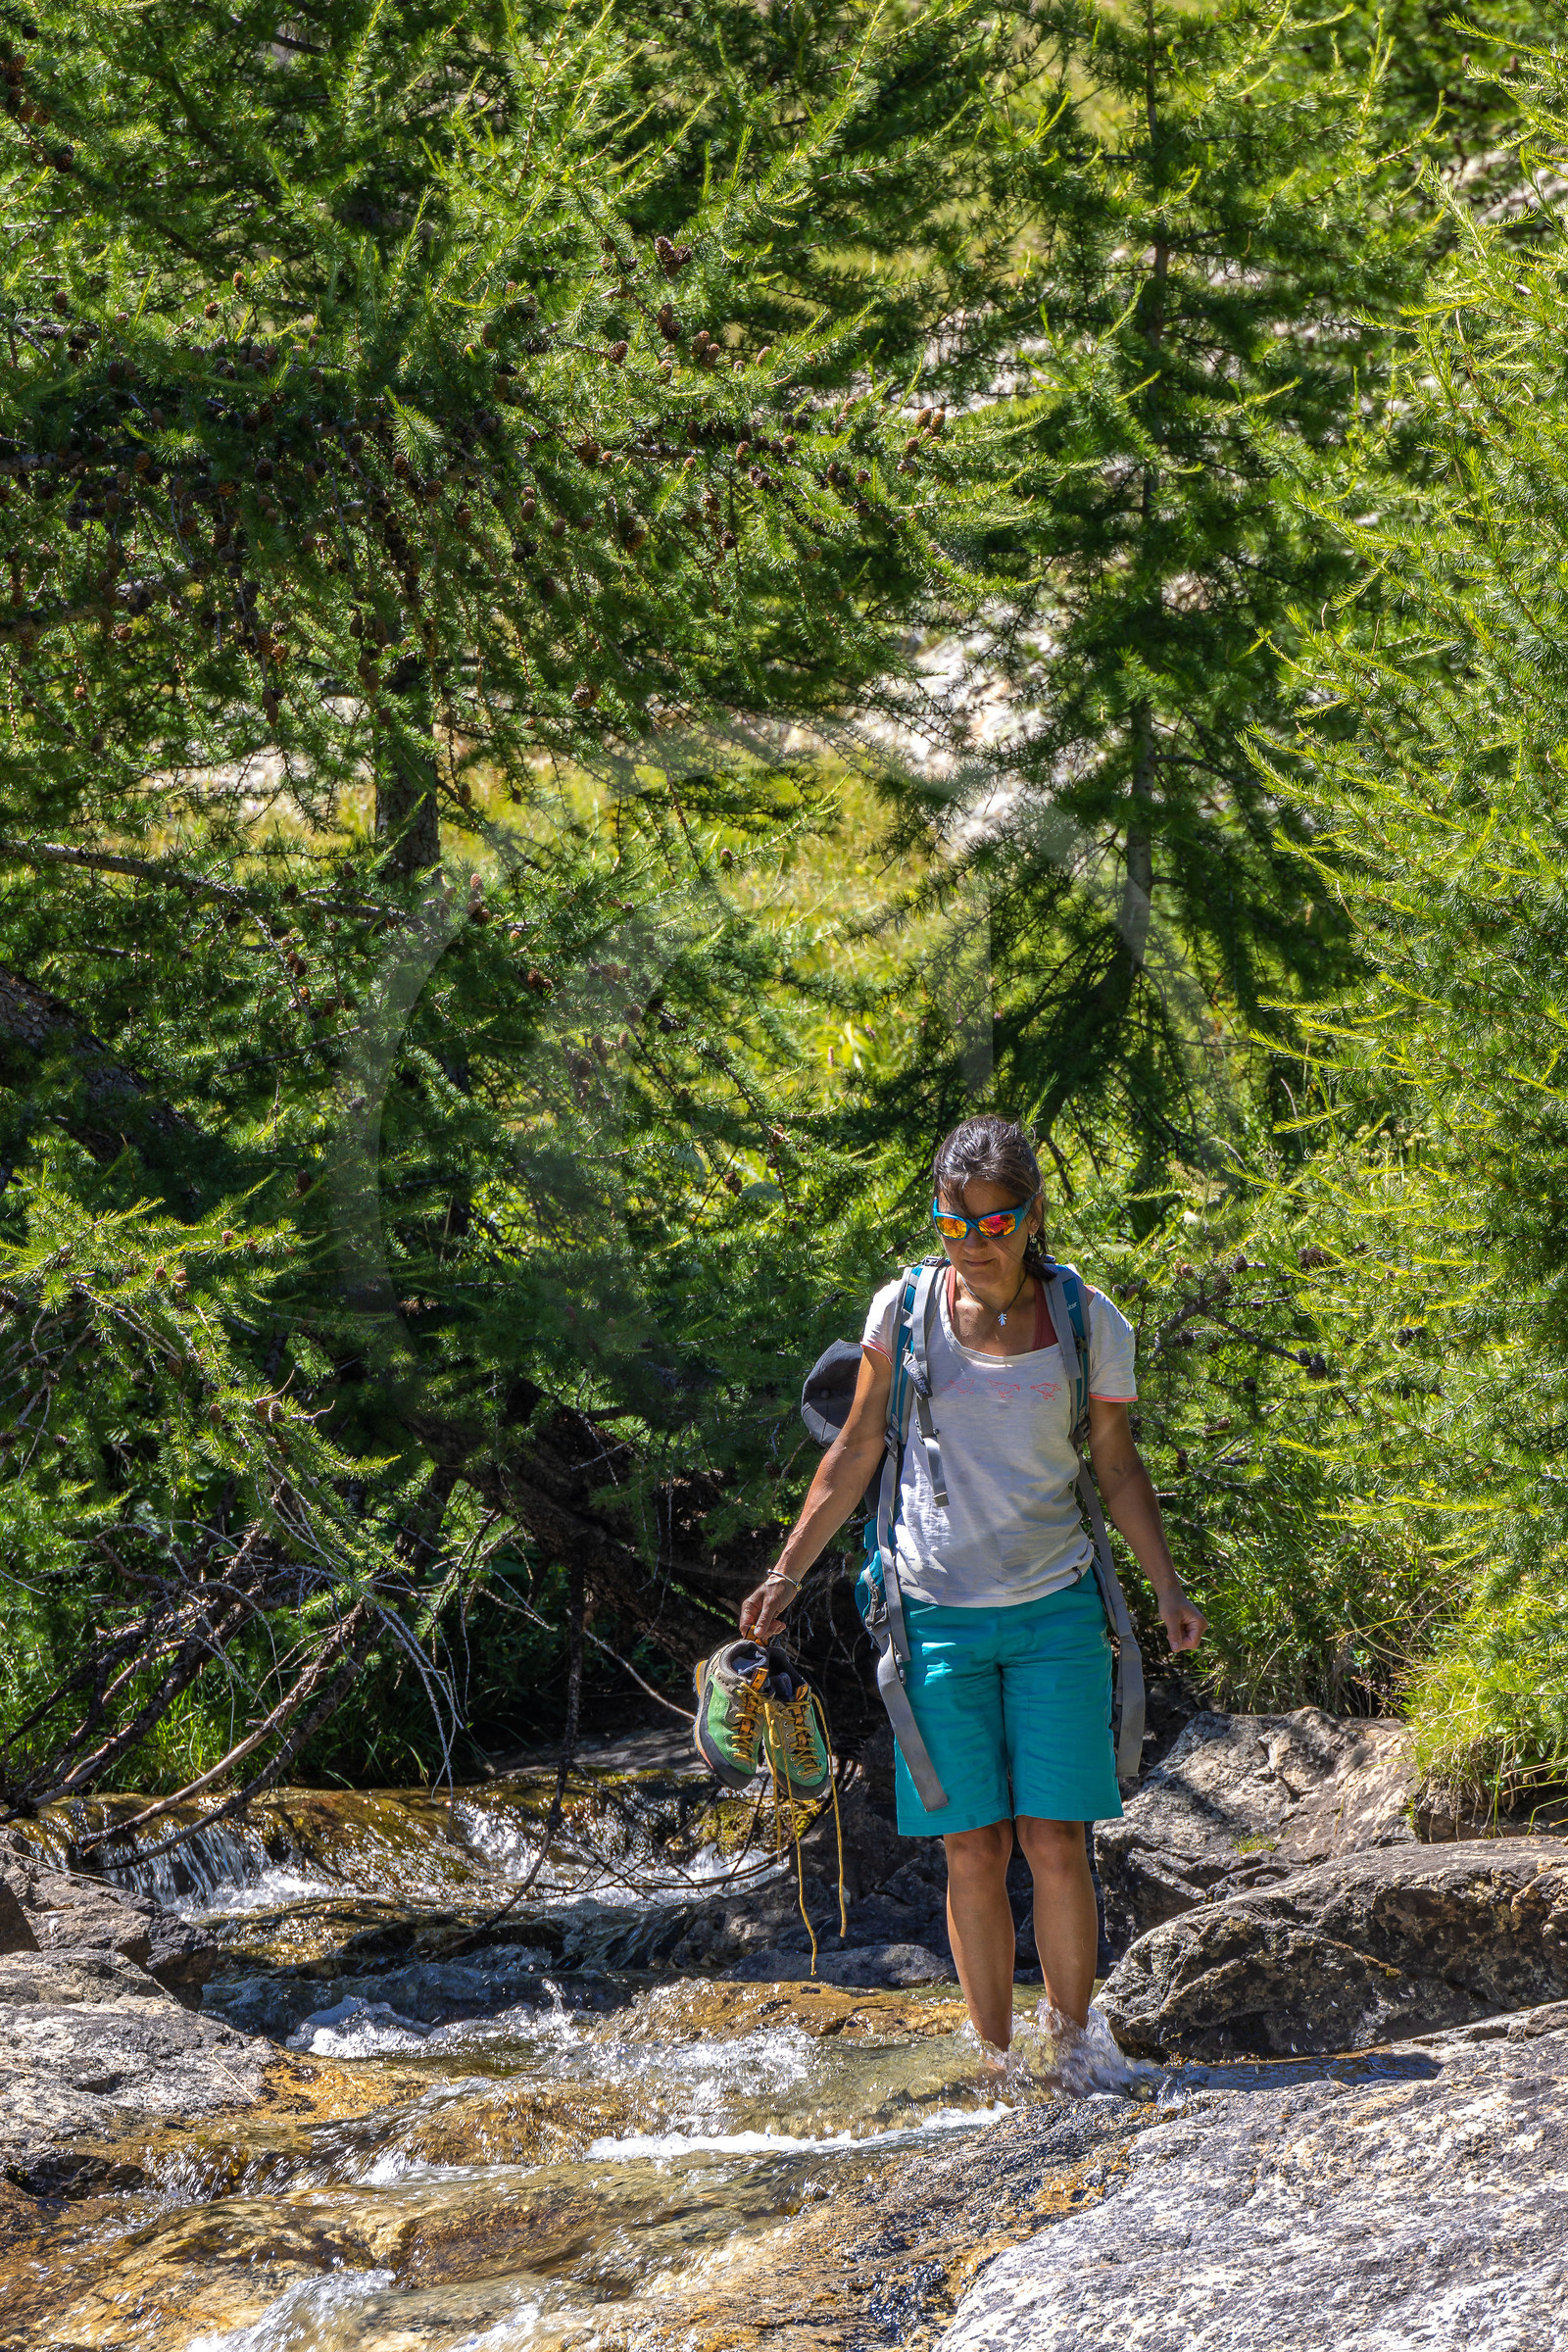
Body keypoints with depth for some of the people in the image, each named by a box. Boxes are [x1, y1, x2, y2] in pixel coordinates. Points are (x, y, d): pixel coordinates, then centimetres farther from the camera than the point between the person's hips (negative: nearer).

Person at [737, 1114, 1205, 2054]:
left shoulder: (1090, 1324, -2)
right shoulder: (906, 1308, -3)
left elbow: (1118, 1465, 9)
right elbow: (855, 1453, 7)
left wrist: (1170, 1589, 1)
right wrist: (788, 1573, 4)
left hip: (1054, 1610, 0)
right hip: (940, 1615, 0)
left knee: (1055, 1844, -6)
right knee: (973, 1852, 0)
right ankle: (996, 2065, 10)